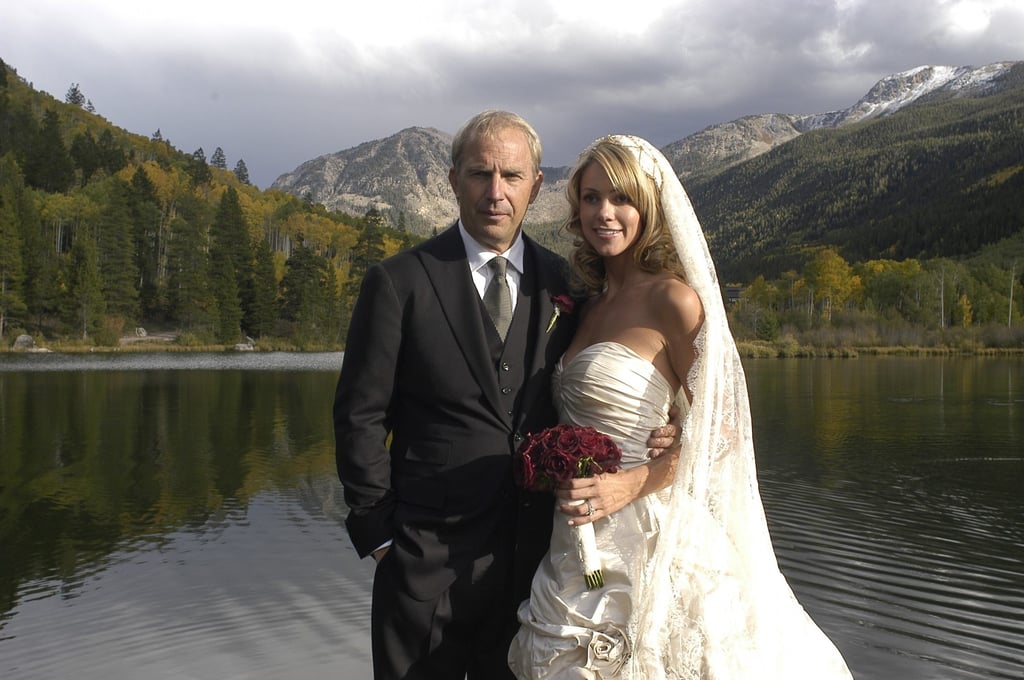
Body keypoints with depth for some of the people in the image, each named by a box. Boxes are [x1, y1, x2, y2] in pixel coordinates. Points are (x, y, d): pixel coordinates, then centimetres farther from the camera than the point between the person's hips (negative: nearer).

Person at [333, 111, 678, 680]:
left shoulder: (563, 284, 5)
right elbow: (361, 416, -5)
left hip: (536, 549, 4)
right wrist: (379, 532, -6)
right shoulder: (399, 283, -6)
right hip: (429, 560, -3)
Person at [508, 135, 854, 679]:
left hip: (648, 541, -7)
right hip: (580, 549, 7)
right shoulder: (590, 303, 11)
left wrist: (631, 485, -21)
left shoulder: (674, 298, -11)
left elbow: (719, 431, -12)